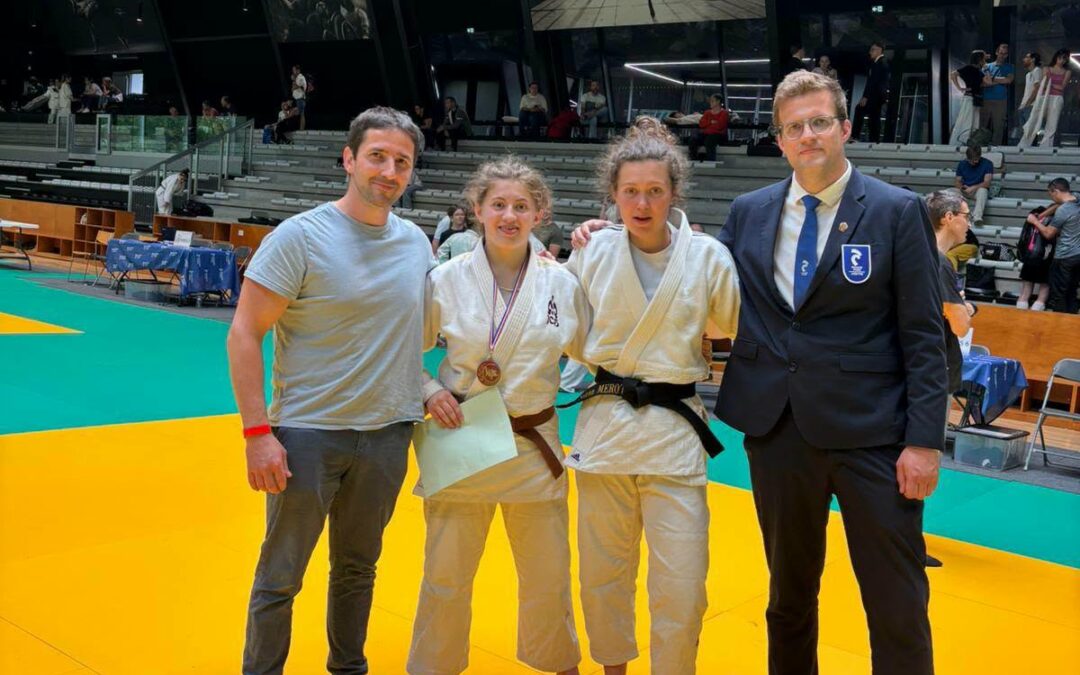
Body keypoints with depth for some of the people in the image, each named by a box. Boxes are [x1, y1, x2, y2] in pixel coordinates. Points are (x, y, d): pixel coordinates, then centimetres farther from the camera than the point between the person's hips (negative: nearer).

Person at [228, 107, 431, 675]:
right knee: (279, 579, 6)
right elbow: (244, 335, -13)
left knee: (358, 569, 21)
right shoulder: (301, 236, -12)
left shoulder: (415, 242, 3)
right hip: (308, 433, -5)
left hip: (388, 435, 5)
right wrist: (257, 432, -17)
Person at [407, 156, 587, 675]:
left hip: (534, 447, 2)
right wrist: (429, 392, -12)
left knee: (548, 575, 15)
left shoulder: (562, 283, -3)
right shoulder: (446, 279, -7)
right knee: (446, 575, 7)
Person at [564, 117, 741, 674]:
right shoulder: (593, 251, -1)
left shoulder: (707, 257, -5)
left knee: (681, 588, -1)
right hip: (603, 424, 2)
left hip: (673, 433, -1)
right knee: (603, 575, 15)